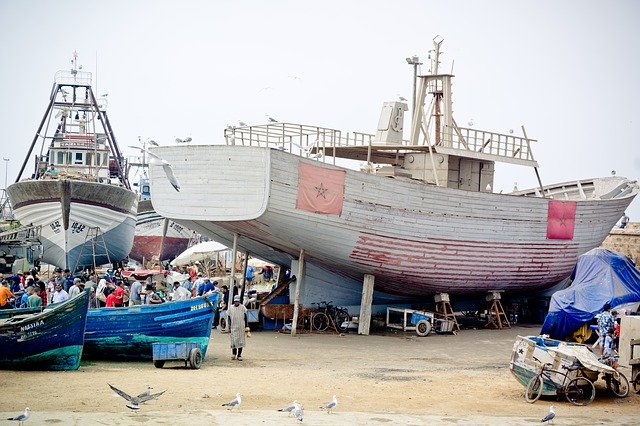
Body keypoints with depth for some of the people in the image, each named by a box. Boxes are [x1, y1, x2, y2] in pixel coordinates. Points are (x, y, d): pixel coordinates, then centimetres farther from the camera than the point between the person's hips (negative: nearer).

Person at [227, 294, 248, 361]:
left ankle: (239, 355, 3)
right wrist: (229, 327, 0)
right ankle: (234, 354, 18)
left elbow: (245, 317, 5)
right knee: (233, 341, 0)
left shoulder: (243, 307, 4)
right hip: (233, 327, 0)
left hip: (241, 327, 0)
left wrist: (246, 326, 0)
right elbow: (229, 318, 7)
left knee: (241, 341, -2)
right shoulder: (230, 308, 5)